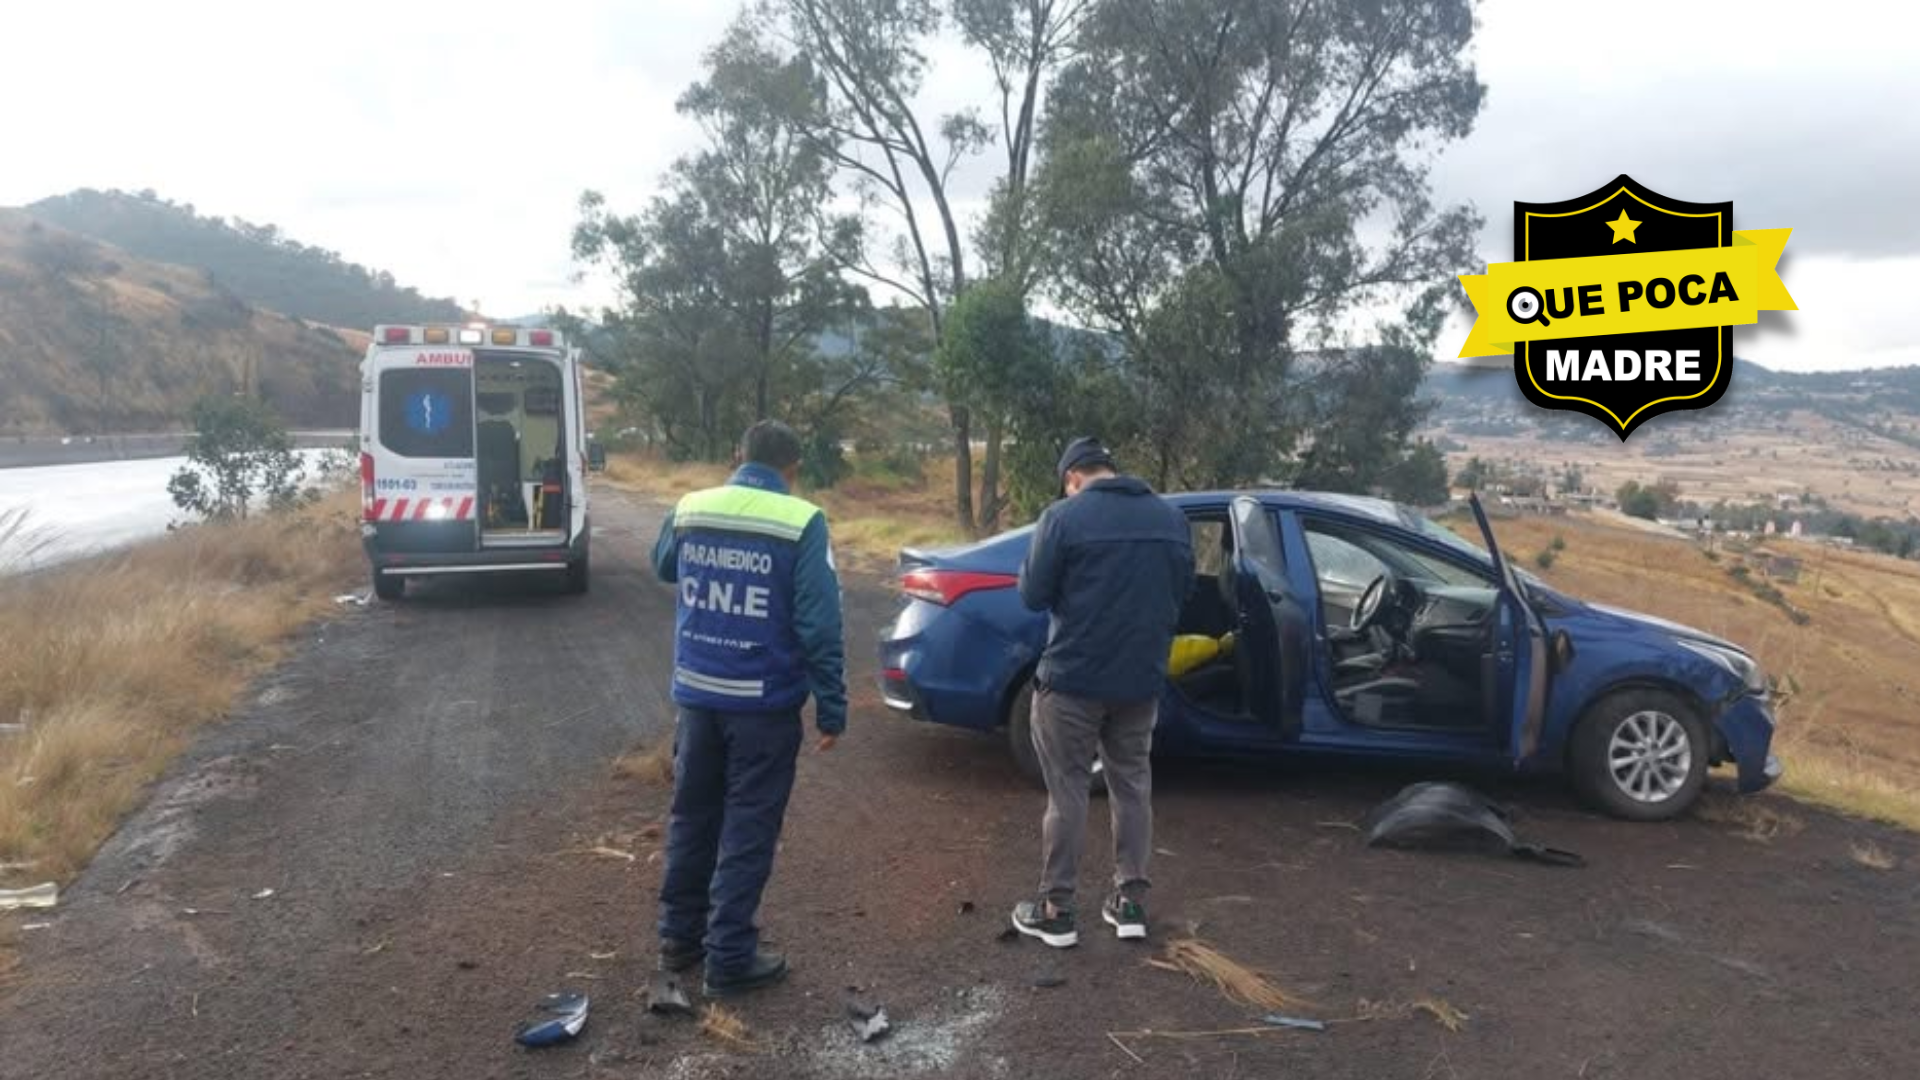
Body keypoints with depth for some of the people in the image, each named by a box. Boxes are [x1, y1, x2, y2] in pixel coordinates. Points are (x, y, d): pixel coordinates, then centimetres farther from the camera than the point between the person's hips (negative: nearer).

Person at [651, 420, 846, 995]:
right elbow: (820, 627, -16)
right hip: (765, 702, -5)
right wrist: (832, 708, -9)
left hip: (697, 694, 5)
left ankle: (679, 936, 30)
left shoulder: (689, 510, 2)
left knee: (692, 816, 19)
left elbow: (664, 567, 24)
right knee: (747, 829, 6)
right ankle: (730, 957, 12)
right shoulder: (802, 523, -14)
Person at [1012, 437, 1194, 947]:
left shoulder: (1064, 516, -11)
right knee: (1133, 785, 16)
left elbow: (1034, 595, -8)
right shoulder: (1171, 517, 6)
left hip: (1073, 677, -4)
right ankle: (1131, 900, 21)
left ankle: (1055, 911, 11)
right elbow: (1181, 593, 14)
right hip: (1142, 678, 5)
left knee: (1067, 791, 4)